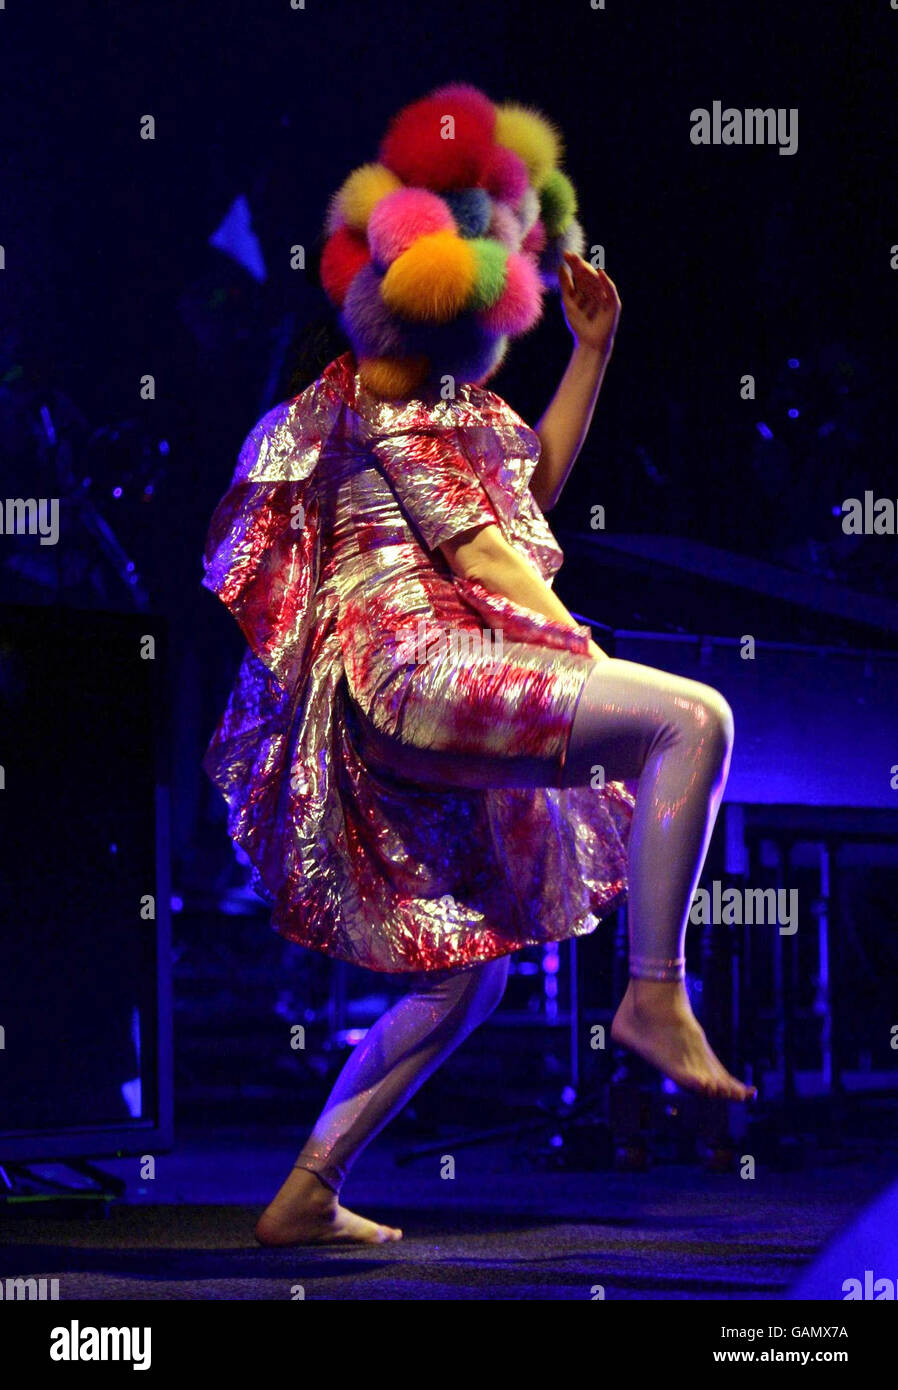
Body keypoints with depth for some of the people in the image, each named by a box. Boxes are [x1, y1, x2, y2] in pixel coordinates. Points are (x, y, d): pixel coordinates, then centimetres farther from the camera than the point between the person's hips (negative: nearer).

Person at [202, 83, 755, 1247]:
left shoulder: (457, 400, 23)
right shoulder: (388, 403, -5)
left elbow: (539, 479, 39)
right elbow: (478, 554, -12)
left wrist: (594, 347, 32)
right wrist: (590, 662, -12)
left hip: (429, 713, 11)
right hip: (412, 669, -11)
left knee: (466, 975, 12)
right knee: (693, 716, -24)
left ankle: (306, 1195, 13)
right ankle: (656, 994, -22)